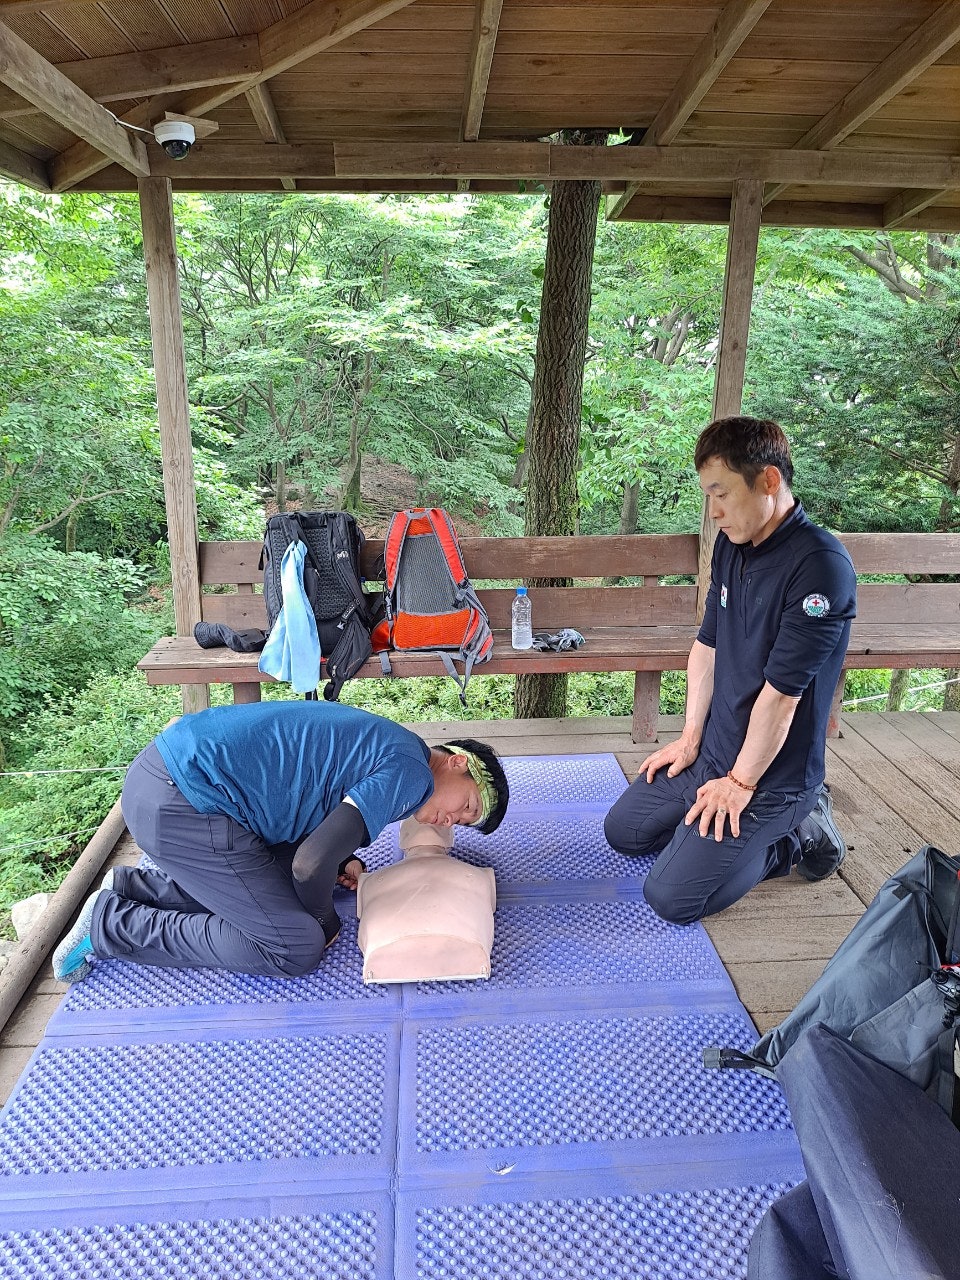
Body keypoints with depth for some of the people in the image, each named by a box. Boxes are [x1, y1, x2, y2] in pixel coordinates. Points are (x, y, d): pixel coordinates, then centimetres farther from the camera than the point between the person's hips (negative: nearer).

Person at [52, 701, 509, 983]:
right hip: (181, 805, -10)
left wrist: (342, 862, 9)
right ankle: (112, 924, 4)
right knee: (296, 948, -4)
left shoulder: (385, 748, 17)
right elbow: (313, 862, -18)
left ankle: (134, 887, 20)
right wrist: (324, 920, 3)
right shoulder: (410, 774, -12)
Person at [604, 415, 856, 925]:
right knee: (622, 830, 15)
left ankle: (795, 836, 7)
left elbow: (781, 691, -24)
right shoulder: (730, 545, 1)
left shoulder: (820, 566, -26)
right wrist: (691, 738, 8)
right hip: (712, 753, 8)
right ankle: (771, 825, 18)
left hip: (771, 774, -8)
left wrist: (741, 783, -16)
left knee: (671, 897, -12)